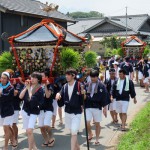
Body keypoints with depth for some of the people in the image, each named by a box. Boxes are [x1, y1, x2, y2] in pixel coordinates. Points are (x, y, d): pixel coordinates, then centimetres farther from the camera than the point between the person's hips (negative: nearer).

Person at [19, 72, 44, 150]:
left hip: (33, 112, -5)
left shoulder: (39, 89, -12)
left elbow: (31, 99, -21)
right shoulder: (27, 86, 2)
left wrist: (29, 89, -15)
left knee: (29, 131, -19)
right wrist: (26, 87, -12)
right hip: (25, 110, 6)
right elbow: (20, 97, -6)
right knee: (28, 132, 13)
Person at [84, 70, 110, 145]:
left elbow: (104, 97, -4)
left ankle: (97, 139, 19)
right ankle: (90, 134, 20)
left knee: (97, 123, 6)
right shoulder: (87, 85, 5)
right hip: (88, 107, 2)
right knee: (87, 122, -8)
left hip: (97, 107, -2)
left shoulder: (101, 86, -4)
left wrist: (105, 108, -7)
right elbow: (84, 95, 16)